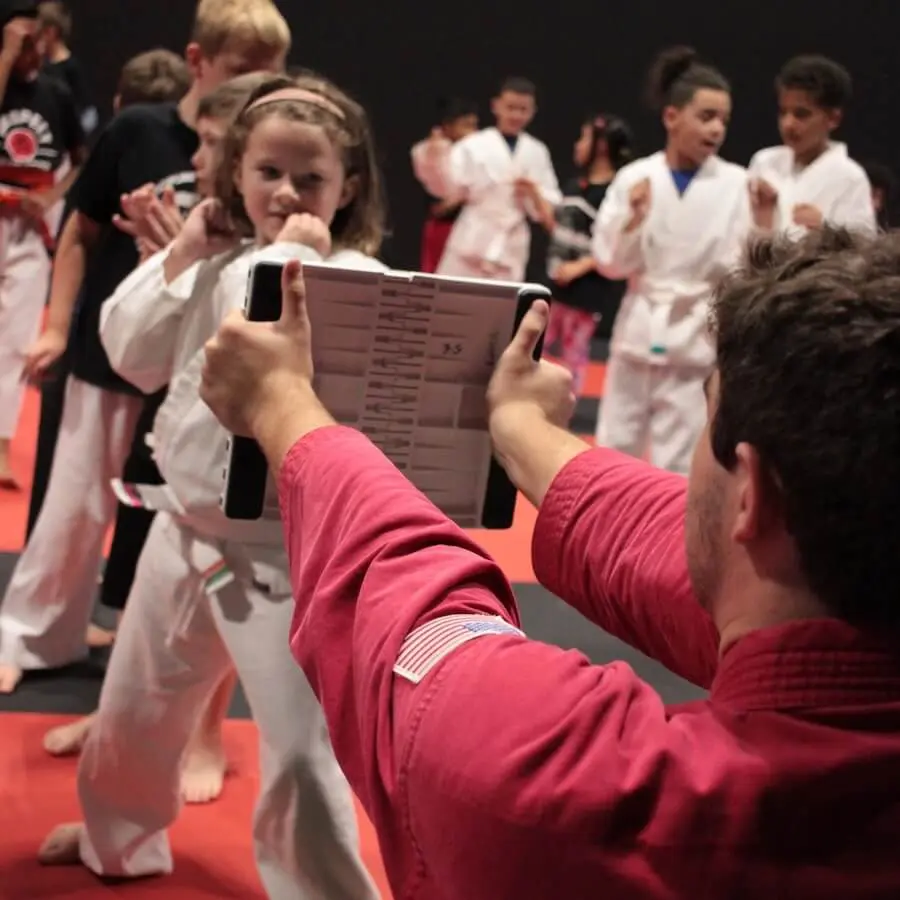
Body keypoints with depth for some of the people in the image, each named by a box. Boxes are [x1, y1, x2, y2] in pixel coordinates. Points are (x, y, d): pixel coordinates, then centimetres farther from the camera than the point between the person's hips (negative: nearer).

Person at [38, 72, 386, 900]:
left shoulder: (357, 280, -15)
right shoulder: (217, 263, 3)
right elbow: (133, 356, 5)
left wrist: (301, 261, -27)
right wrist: (178, 257, -5)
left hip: (282, 549, -7)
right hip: (187, 527, 7)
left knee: (302, 757, -8)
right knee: (136, 709, 25)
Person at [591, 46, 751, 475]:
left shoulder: (734, 183, -6)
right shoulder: (634, 177, -3)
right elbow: (611, 262, -1)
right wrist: (632, 220, -18)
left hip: (700, 334, -2)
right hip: (640, 327, 2)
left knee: (678, 462, 3)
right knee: (616, 446, 14)